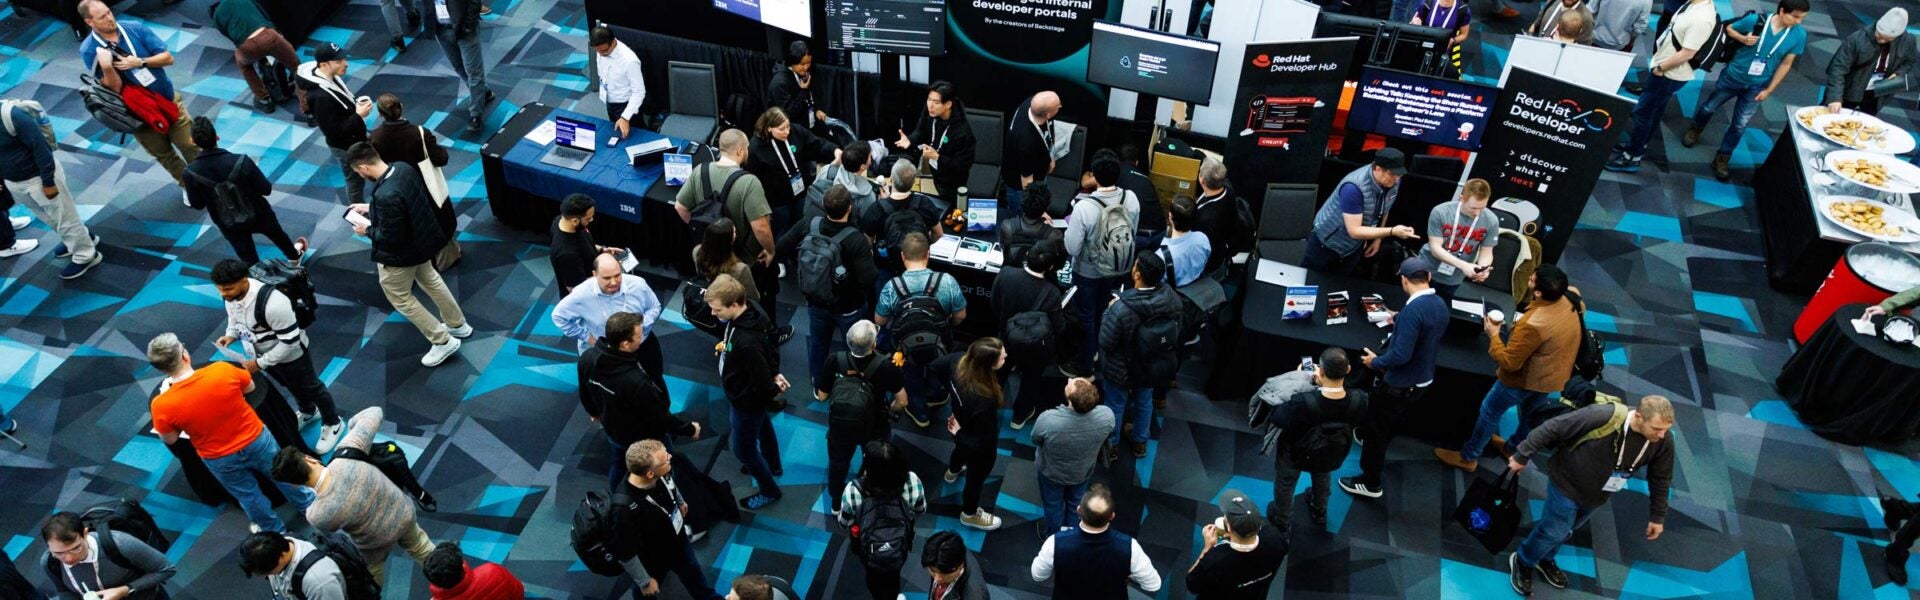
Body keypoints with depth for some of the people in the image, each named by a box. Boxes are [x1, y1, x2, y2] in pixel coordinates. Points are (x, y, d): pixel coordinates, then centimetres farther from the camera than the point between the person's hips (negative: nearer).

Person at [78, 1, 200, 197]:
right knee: (164, 155, 15)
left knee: (191, 145, 2)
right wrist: (107, 67, -35)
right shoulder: (89, 50, -14)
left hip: (168, 100, 1)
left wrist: (139, 62, -24)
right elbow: (114, 88, -16)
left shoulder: (135, 28, -10)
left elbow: (168, 58, -9)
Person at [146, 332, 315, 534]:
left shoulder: (162, 405, -26)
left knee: (249, 496, 27)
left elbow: (170, 440, -6)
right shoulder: (222, 370, -26)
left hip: (221, 459, 0)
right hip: (256, 440, 0)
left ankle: (275, 531, 49)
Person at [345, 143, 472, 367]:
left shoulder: (385, 196, -39)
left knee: (400, 298, 15)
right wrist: (372, 209, 7)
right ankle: (458, 325, 48)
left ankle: (443, 341, 23)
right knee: (429, 279, 30)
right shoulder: (403, 168, -12)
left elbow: (392, 239, -28)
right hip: (422, 239, 8)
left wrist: (368, 230, -11)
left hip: (402, 252, -8)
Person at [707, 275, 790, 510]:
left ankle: (769, 490, 38)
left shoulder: (747, 342, -44)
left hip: (747, 400, -9)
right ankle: (772, 465, 60)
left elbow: (762, 382, -33)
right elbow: (770, 346, 1)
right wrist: (774, 373, -4)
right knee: (763, 428, 33)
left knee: (743, 449, 15)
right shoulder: (749, 311, -17)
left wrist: (773, 391, -12)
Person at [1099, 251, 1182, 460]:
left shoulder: (1122, 309, -40)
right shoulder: (1172, 298, -23)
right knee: (1144, 402, 30)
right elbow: (1176, 330, -5)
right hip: (1152, 365, 4)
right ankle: (1140, 443, 53)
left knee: (1115, 406, 24)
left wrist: (1109, 311, -13)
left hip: (1121, 369, -4)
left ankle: (1111, 445, 47)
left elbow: (1105, 343, -25)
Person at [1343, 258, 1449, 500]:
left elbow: (1401, 355, -32)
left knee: (1375, 428, 9)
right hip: (1422, 380, 8)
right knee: (1388, 422, 31)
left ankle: (1370, 483, 22)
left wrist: (1375, 362, -15)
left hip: (1400, 384, -8)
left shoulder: (1413, 309, -30)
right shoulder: (1440, 304, -3)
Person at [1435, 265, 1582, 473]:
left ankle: (1468, 457, 27)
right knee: (1531, 415, 29)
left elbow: (1509, 362, -29)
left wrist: (1493, 335, -17)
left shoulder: (1533, 325, -40)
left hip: (1526, 379, -7)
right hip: (1554, 376, 7)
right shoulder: (1567, 301, -14)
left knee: (1490, 411, 13)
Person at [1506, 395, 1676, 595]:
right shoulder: (1603, 417, -38)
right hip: (1567, 483, -5)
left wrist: (1657, 516, 6)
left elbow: (1660, 479, -3)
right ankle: (1523, 562, 33)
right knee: (1555, 531, 6)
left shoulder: (1663, 442, -21)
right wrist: (1523, 456, -19)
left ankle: (1544, 560, 50)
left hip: (1596, 496, 5)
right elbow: (1553, 428, -28)